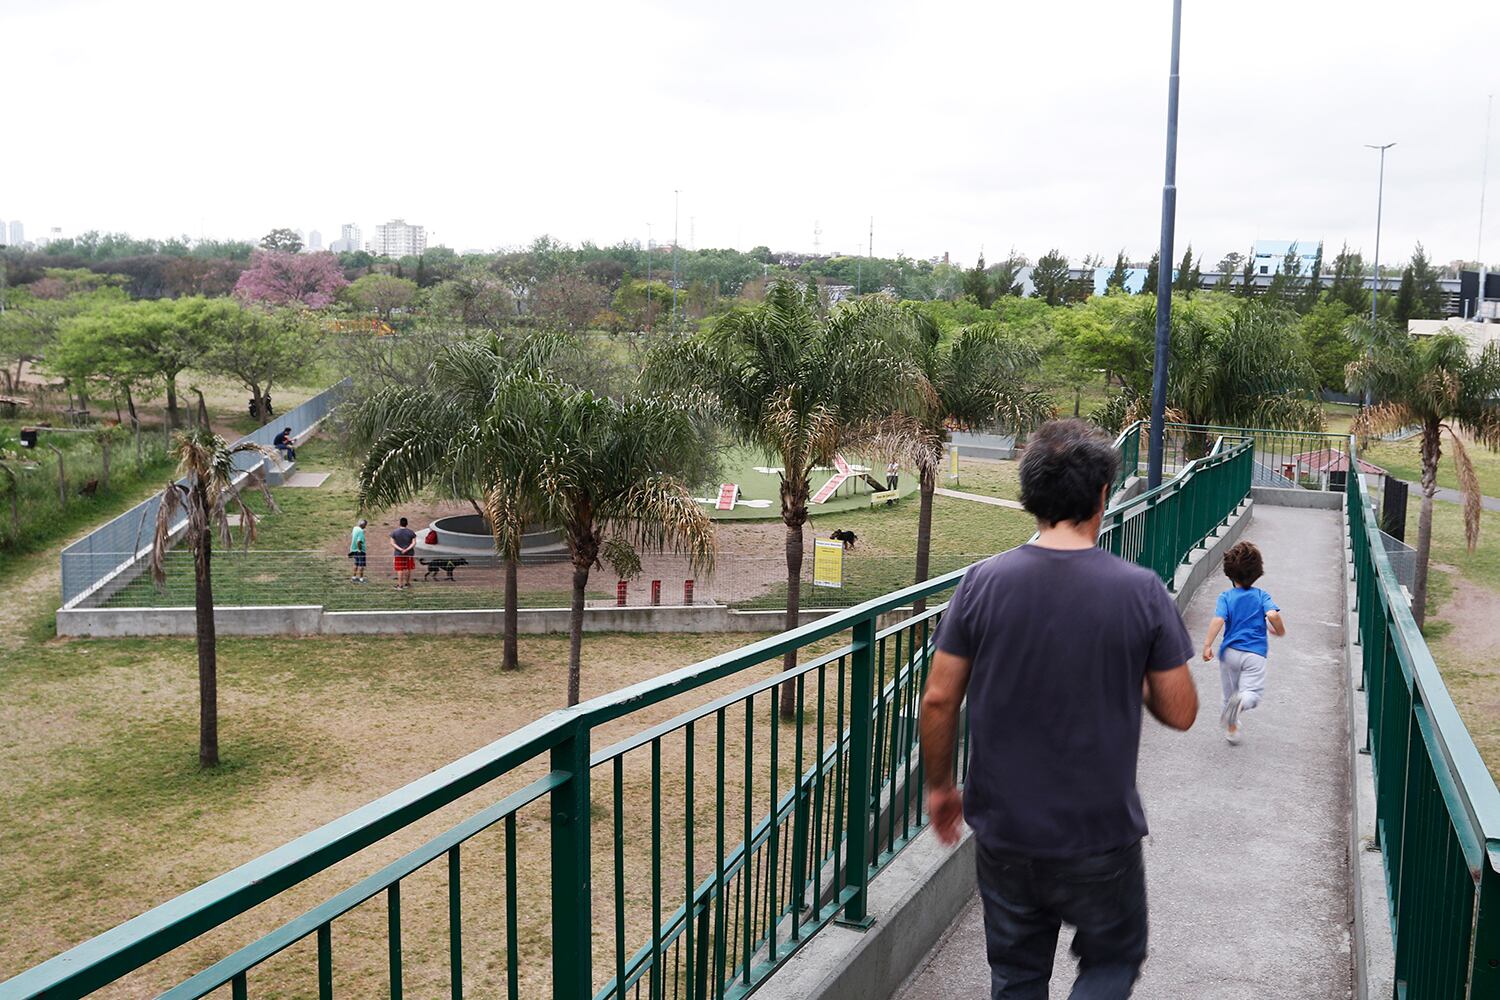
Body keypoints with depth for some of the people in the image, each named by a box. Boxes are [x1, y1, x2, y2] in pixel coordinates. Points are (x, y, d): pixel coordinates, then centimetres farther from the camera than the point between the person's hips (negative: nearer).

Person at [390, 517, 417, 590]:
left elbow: (392, 543, -7)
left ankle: (400, 585, -1)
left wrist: (400, 549, -13)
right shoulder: (411, 532, -2)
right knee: (408, 569, 14)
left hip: (399, 554, -1)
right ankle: (407, 583, 23)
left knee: (400, 569, 2)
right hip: (409, 553, 1)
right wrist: (407, 549, -15)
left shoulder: (394, 532, -2)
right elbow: (414, 543, -9)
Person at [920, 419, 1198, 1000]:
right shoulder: (1140, 592, -14)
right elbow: (1180, 712, -7)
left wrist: (939, 786, 8)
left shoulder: (984, 582, -10)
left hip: (1003, 830, 2)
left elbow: (940, 699, -7)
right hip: (1101, 837, -2)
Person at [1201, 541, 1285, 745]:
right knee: (1252, 693, -4)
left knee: (1230, 693, 18)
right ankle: (1242, 701, -38)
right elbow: (1272, 614, -18)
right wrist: (1280, 630, 3)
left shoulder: (1226, 597, -3)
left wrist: (1207, 645, -19)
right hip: (1255, 653, -1)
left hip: (1230, 652, 1)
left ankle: (1231, 729, 27)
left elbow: (1218, 620, -18)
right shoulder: (1261, 596, -1)